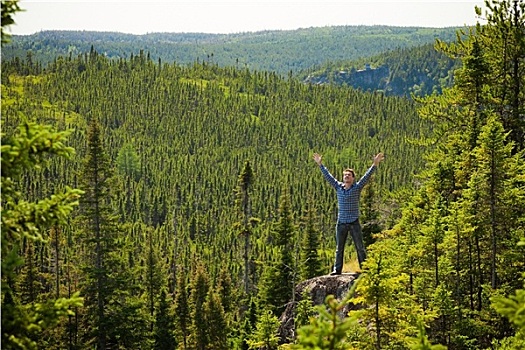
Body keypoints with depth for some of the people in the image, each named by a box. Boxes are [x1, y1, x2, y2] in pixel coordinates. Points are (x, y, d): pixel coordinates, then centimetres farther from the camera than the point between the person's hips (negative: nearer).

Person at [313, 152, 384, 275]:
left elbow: (367, 176, -11)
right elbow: (328, 176, 14)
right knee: (339, 248, 7)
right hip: (341, 223, 3)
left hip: (354, 223, -3)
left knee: (360, 247, 1)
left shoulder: (357, 187, -1)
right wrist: (320, 165, 14)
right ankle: (337, 269, 10)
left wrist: (375, 164, -21)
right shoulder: (339, 187, 8)